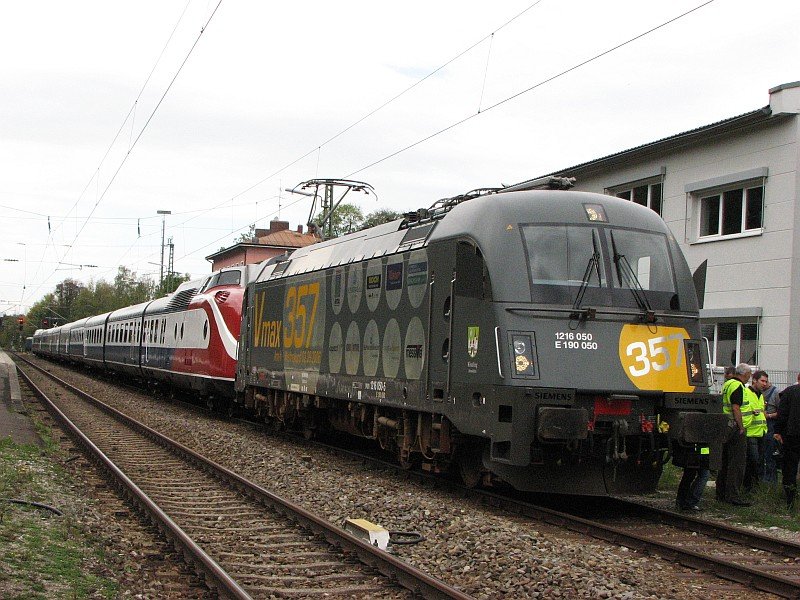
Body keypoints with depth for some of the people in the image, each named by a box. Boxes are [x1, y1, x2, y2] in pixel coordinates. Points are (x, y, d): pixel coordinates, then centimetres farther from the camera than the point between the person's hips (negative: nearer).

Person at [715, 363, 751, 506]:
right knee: (737, 462, -8)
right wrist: (741, 427, -17)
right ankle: (733, 495, -10)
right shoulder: (738, 386, -13)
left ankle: (721, 493, 19)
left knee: (725, 461, 14)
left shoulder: (727, 384, 17)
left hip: (724, 428, 10)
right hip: (734, 428, -10)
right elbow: (736, 408, -20)